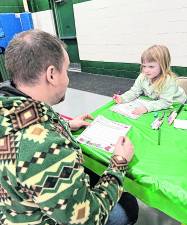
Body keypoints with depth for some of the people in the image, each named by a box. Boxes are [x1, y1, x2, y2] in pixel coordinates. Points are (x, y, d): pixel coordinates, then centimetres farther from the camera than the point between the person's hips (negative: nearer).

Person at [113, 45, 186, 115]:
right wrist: (122, 98, -27)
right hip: (155, 102, 5)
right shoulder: (142, 77, -18)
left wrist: (147, 107, -49)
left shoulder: (169, 81, -34)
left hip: (174, 103, -4)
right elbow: (134, 91, -9)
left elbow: (165, 102, -36)